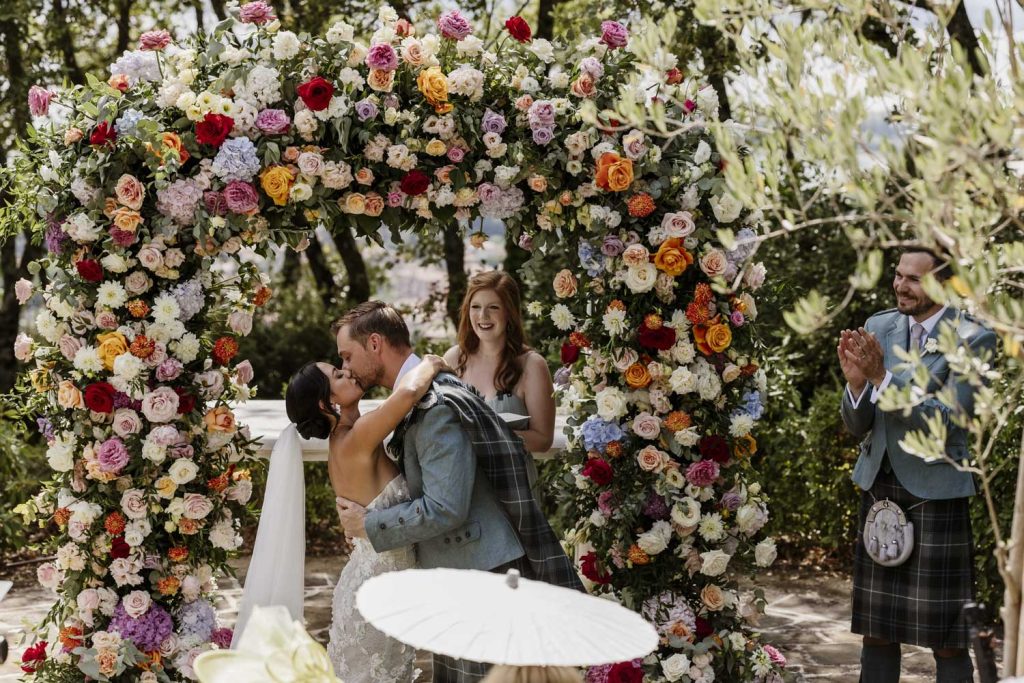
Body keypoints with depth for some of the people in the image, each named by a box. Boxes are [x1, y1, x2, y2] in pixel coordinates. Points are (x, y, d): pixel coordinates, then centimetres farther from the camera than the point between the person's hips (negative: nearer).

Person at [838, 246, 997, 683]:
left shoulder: (972, 339, -10)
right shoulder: (878, 329, 5)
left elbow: (946, 423, -18)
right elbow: (857, 426, 6)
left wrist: (881, 376, -24)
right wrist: (856, 380, -15)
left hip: (936, 494, -5)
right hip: (879, 487, 5)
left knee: (947, 639, 1)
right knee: (876, 631, 11)